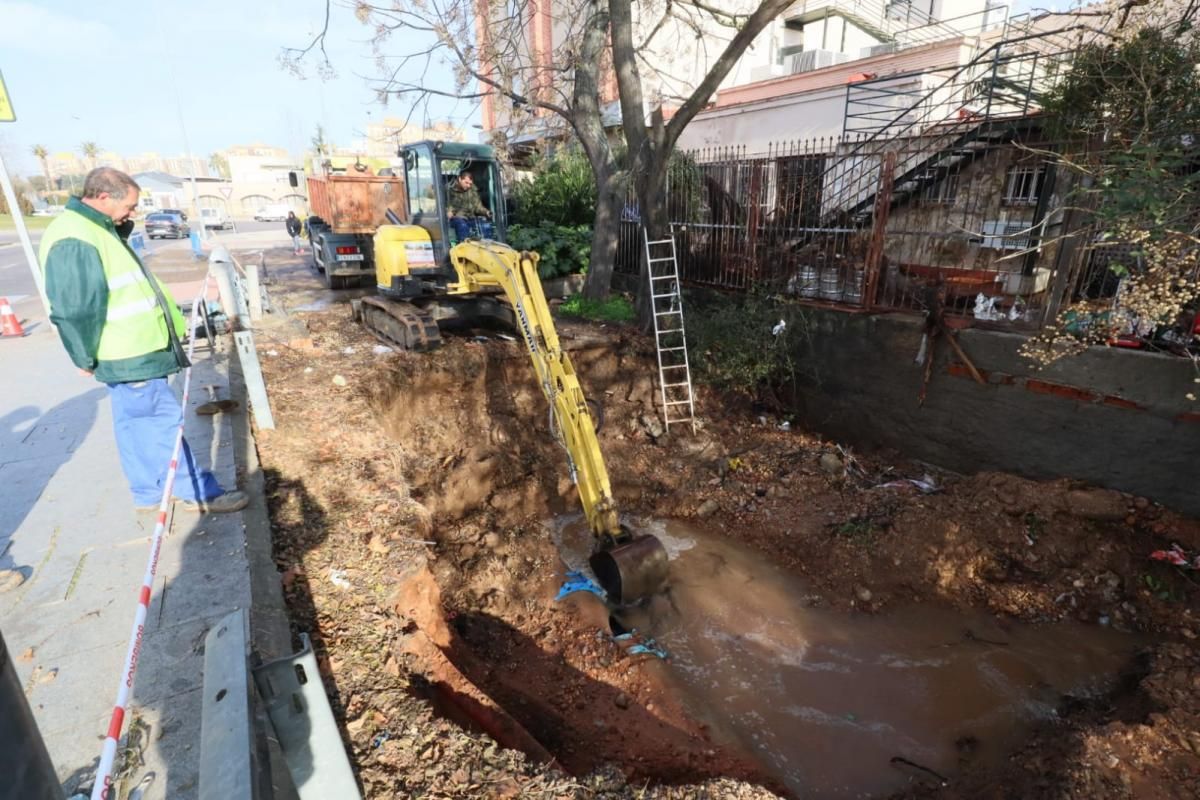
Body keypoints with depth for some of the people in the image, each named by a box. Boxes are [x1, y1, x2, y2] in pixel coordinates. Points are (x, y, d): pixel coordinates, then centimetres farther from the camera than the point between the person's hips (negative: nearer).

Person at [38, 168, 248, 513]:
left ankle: (147, 492, 29)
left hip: (133, 350, 11)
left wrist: (173, 320, 20)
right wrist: (87, 359, -12)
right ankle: (199, 491, 6)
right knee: (164, 421, -4)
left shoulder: (99, 229, 13)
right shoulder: (74, 241, -21)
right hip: (128, 355, -11)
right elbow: (75, 310, -21)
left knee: (136, 424, 17)